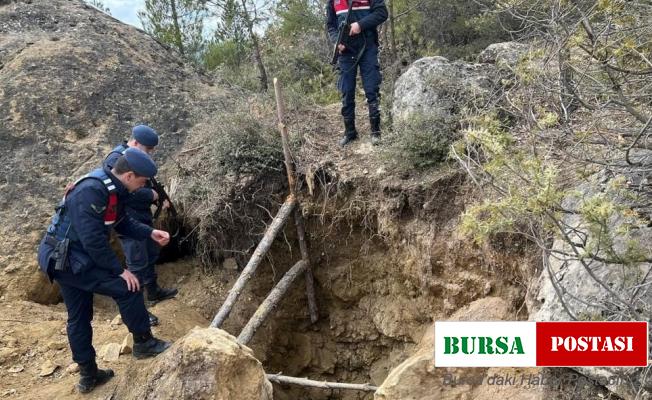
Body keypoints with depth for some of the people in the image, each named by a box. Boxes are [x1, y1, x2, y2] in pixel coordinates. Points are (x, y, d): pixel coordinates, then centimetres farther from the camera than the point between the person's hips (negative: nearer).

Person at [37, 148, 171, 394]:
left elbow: (123, 223, 15)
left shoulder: (112, 189, 2)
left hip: (64, 258, 10)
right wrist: (120, 270, -21)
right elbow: (93, 240, -28)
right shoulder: (91, 192, -28)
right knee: (127, 289, -10)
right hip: (66, 259, -10)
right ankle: (143, 343, 7)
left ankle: (88, 376, 29)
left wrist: (150, 233, 4)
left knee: (79, 317, 17)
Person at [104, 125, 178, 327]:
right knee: (137, 264, -4)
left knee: (151, 254, 23)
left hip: (142, 216, 10)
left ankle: (153, 291, 42)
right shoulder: (116, 160, -22)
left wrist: (155, 194, 0)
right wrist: (151, 195, -19)